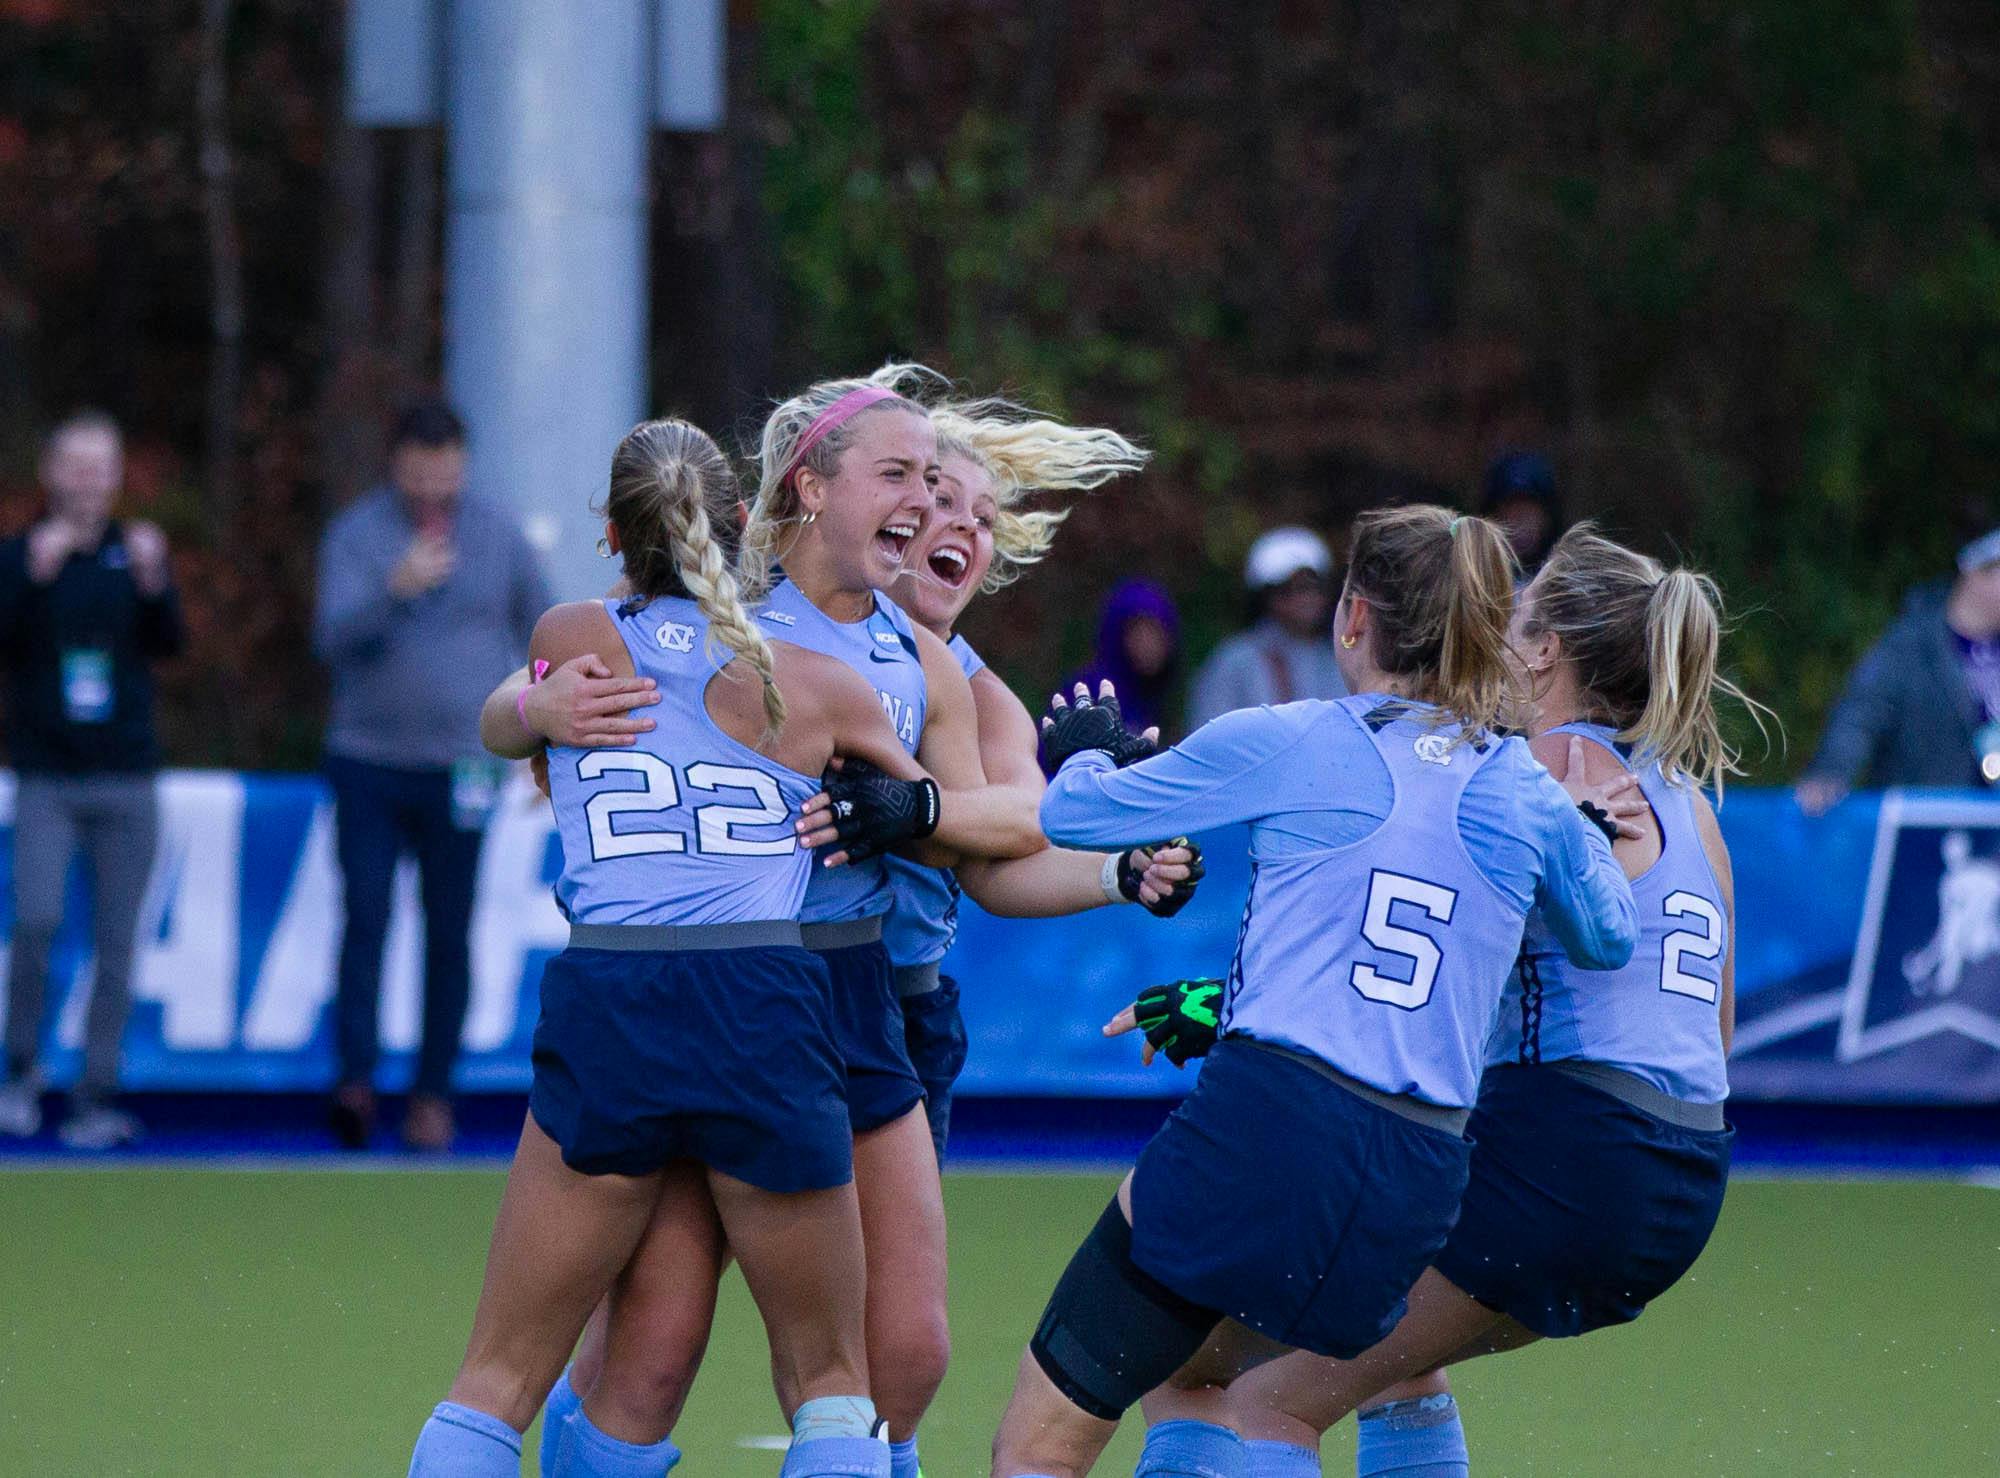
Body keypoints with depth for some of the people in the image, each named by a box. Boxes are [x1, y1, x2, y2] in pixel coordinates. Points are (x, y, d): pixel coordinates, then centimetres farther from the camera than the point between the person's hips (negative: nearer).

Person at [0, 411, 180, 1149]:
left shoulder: (136, 551, 7)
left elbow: (168, 644, -8)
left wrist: (154, 585, -26)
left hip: (126, 780, 2)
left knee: (116, 943, 1)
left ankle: (97, 1095, 8)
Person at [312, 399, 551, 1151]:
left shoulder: (498, 537, 6)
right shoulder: (356, 534, -2)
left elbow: (541, 631, 16)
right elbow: (333, 637, -16)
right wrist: (396, 588, -34)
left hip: (460, 770, 1)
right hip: (369, 762, -1)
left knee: (448, 934, 2)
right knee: (365, 920, -9)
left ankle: (434, 1093, 8)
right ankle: (356, 1081, -9)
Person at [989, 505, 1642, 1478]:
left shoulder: (1279, 744, 0)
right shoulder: (1529, 796, 10)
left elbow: (1072, 814, 12)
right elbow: (1612, 936, 30)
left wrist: (1082, 753, 35)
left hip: (1264, 1125, -6)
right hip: (1418, 1180, 6)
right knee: (1190, 1373, 32)